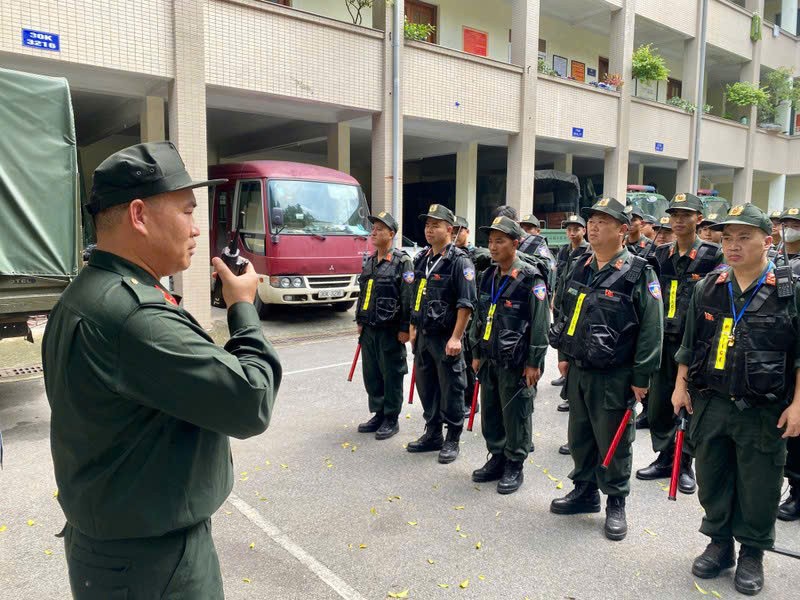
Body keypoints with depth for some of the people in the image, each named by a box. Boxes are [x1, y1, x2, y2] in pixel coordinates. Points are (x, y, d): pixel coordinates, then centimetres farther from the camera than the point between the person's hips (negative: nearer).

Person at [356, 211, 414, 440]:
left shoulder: (402, 262, -10)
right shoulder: (369, 262, 13)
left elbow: (409, 297, -14)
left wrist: (405, 328, -16)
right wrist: (360, 322, 17)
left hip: (390, 330, -7)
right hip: (369, 329, 7)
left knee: (392, 376, 2)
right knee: (371, 374, 13)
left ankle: (391, 420, 14)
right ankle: (378, 415, 27)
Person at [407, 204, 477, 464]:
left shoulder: (459, 261, -12)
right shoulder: (421, 259, 11)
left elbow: (466, 304, -17)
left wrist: (456, 337, -20)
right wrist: (414, 330, 17)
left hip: (446, 338, -7)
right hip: (424, 336, 8)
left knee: (451, 390, 3)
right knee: (426, 387, 15)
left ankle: (452, 440, 17)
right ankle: (432, 435, 29)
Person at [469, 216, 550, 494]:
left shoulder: (531, 279, -12)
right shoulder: (488, 277, 9)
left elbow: (540, 324, -14)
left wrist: (534, 363, -14)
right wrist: (476, 353, 15)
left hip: (516, 363, -7)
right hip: (490, 359, 7)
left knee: (515, 415, 3)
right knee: (490, 413, 14)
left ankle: (514, 466, 18)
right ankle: (496, 459, 30)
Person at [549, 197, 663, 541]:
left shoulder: (639, 274, -12)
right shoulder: (579, 269, 8)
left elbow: (651, 329, -14)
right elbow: (565, 315, 18)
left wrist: (641, 378, -14)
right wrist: (563, 355, 15)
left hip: (615, 377, -6)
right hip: (578, 371, 7)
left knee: (613, 443, 6)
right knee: (579, 436, 17)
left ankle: (616, 504, 24)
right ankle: (585, 491, 35)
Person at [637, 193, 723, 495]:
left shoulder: (712, 255, -5)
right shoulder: (660, 253, 8)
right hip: (662, 339, 4)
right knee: (658, 403, 10)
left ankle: (685, 465, 20)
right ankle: (664, 458, 26)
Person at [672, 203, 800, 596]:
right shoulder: (708, 289, 3)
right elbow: (689, 344, 10)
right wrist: (681, 385, 8)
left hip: (764, 410, -3)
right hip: (710, 403, 3)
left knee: (758, 487, 10)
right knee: (712, 478, 14)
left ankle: (752, 555, 29)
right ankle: (719, 544, 32)